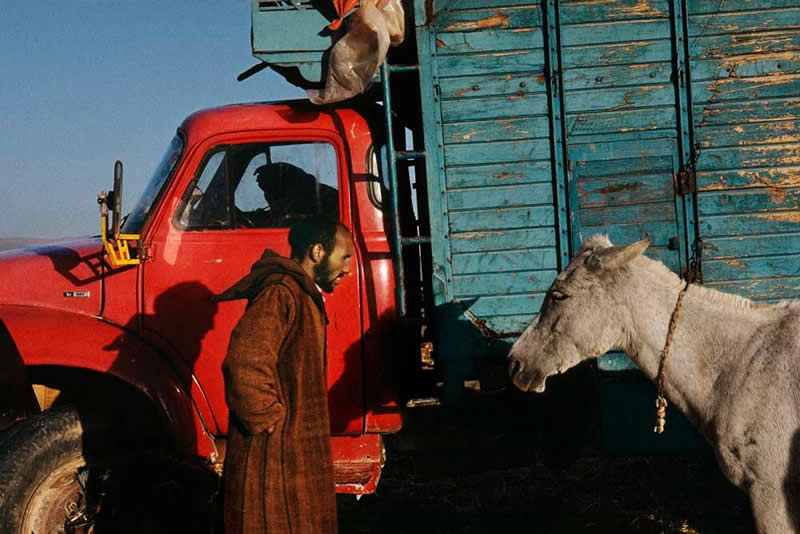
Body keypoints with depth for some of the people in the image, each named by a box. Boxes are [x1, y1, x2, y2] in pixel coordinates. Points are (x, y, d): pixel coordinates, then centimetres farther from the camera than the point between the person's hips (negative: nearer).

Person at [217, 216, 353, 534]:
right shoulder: (281, 295, -18)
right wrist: (269, 422, -20)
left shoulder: (302, 295, 17)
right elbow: (245, 366, -30)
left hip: (295, 454, 10)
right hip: (275, 458, -10)